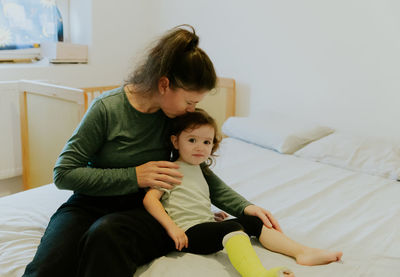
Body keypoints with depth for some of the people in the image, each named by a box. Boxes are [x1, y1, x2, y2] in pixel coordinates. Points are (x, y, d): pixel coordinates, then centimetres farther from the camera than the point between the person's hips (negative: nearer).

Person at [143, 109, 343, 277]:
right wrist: (172, 227, -22)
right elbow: (149, 199, -15)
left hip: (207, 225, 9)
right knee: (232, 228, -34)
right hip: (188, 233, -9)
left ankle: (303, 252, -4)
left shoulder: (199, 169, 23)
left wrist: (213, 215, 15)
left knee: (253, 221, 1)